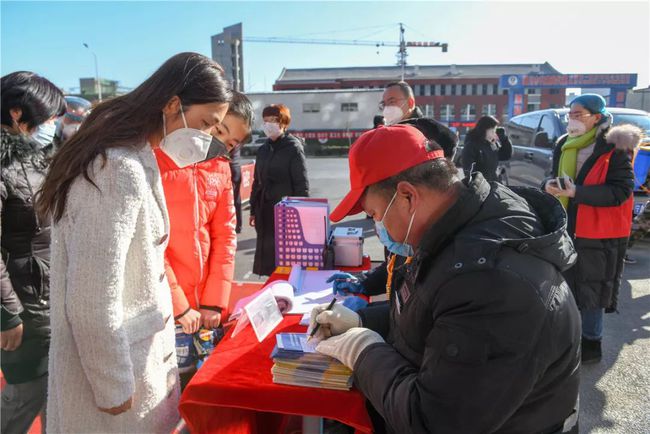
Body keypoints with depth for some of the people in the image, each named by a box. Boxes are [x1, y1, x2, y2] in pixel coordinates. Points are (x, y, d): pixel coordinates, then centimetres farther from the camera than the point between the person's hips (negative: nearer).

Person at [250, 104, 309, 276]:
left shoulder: (294, 148, -6)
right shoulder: (263, 150, 12)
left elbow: (301, 183, -8)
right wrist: (253, 210, 15)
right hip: (265, 211, 6)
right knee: (266, 253, 9)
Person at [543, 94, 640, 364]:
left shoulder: (613, 148, -13)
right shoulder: (564, 145, 9)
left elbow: (621, 191, -18)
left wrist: (576, 192, -26)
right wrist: (551, 185, -7)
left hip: (598, 233, -7)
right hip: (566, 229, 7)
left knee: (590, 290, 3)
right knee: (566, 286, 17)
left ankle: (591, 343, 20)